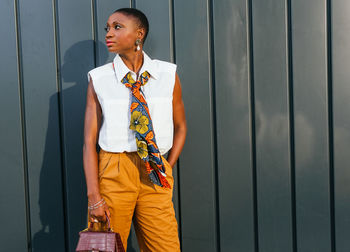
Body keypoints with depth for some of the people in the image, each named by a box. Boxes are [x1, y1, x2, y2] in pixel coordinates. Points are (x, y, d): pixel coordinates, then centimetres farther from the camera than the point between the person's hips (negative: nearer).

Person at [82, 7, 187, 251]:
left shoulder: (168, 75, 6)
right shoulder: (99, 78, 2)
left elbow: (180, 127, 17)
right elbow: (89, 140, -1)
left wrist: (167, 169, 5)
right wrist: (94, 196, -9)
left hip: (155, 176, 1)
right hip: (113, 173, -1)